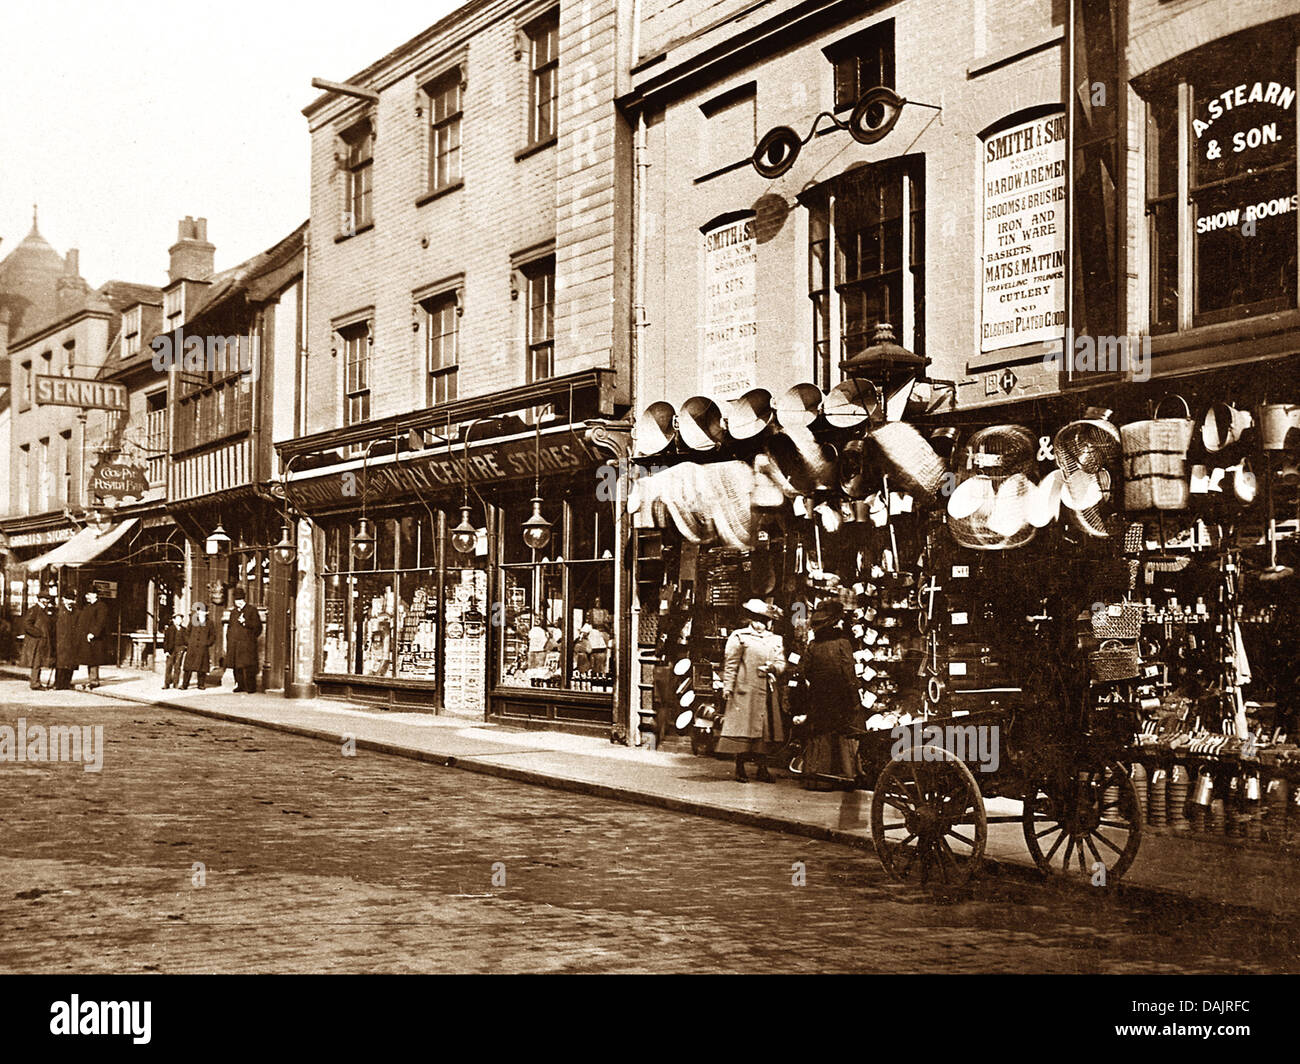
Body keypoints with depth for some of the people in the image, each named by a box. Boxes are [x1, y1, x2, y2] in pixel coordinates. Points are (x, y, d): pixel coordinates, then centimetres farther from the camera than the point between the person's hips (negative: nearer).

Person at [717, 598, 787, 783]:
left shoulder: (776, 640, 17)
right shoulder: (739, 637, 1)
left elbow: (781, 664, 14)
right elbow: (730, 664, -2)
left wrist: (772, 667, -9)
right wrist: (727, 688, -8)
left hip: (768, 692, 5)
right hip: (745, 690, -5)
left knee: (767, 729, 4)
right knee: (743, 727, -6)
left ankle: (763, 768, 11)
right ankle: (740, 769, -1)